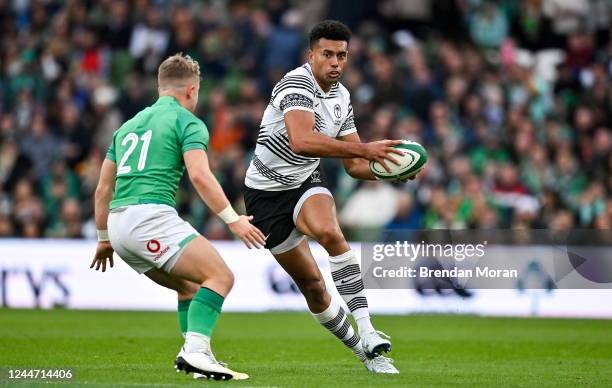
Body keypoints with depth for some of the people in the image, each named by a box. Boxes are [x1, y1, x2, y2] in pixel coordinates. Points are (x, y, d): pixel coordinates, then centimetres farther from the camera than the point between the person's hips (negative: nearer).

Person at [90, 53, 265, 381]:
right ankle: (195, 352, -27)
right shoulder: (187, 121, 3)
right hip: (151, 216, -8)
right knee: (220, 277, -10)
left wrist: (104, 239, 35)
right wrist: (233, 220, -14)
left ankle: (192, 354, 14)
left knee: (191, 286, 22)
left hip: (119, 223, 8)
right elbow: (199, 175, -14)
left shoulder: (129, 125, 25)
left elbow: (103, 189, 26)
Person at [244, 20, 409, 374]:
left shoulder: (341, 97, 2)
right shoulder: (297, 85, -22)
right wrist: (365, 149, -45)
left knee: (330, 232, -31)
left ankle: (366, 331, -34)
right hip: (268, 192, -4)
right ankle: (364, 350, 17)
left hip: (308, 183, 4)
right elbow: (301, 142, -42)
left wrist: (390, 170, -11)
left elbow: (354, 165, 9)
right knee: (312, 285, -2)